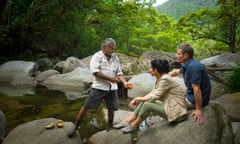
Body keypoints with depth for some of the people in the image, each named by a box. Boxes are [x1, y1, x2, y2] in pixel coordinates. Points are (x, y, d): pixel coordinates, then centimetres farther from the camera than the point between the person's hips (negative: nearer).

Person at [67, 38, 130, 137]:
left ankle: (110, 128, 29)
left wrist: (124, 82, -9)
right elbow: (95, 71, -16)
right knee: (86, 106, -3)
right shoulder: (97, 56, -6)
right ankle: (75, 127, 10)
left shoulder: (115, 58, 9)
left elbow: (119, 73, 10)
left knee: (111, 108, 8)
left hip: (112, 88, 4)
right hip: (99, 87, -4)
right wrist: (110, 78, -19)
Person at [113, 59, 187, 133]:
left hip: (176, 110, -9)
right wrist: (136, 99, -1)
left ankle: (134, 126, 1)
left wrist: (139, 99, -6)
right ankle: (126, 122, -1)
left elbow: (155, 97, -19)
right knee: (144, 102, -1)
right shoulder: (159, 79, 9)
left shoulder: (165, 79, -20)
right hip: (169, 106, 10)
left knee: (147, 105, -18)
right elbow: (152, 93, 9)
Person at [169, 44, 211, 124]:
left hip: (195, 99, -10)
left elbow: (197, 89, -31)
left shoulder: (193, 67, -29)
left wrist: (199, 110, -28)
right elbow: (177, 72, 24)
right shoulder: (186, 65, 2)